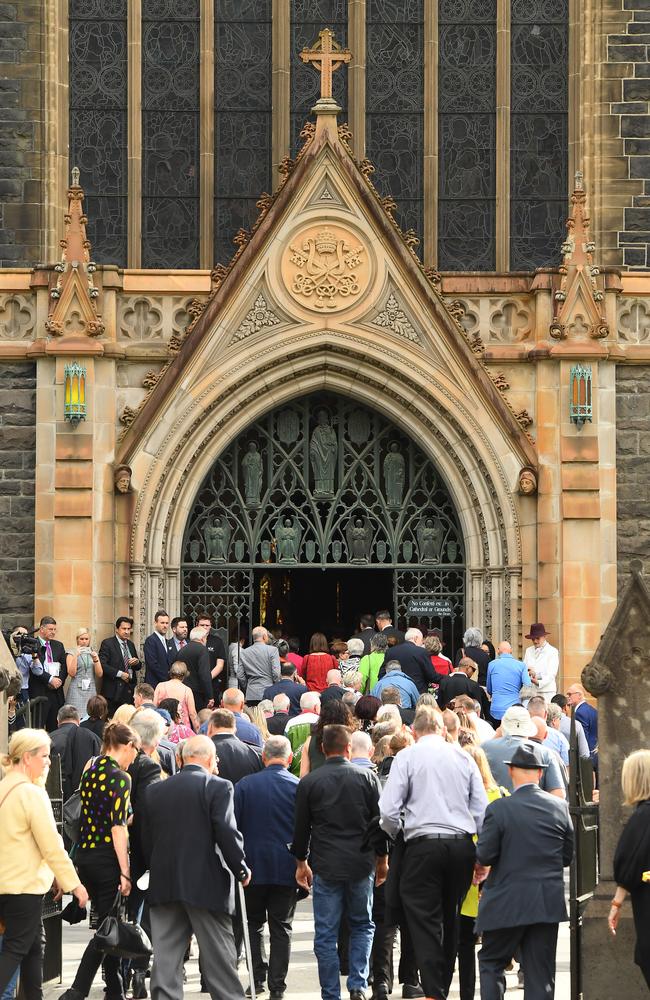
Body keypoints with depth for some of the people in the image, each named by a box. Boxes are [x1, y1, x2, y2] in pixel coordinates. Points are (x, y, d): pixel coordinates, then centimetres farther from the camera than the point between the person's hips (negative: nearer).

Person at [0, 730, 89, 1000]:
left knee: (35, 943, 16)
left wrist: (53, 876, 20)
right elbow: (52, 846, -17)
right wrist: (74, 884, -10)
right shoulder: (32, 793, -17)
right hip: (24, 884, -8)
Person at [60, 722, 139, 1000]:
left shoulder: (90, 771, 10)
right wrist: (125, 872, -18)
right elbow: (118, 828, -17)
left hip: (84, 855, 8)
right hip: (107, 859, -8)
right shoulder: (120, 777, -12)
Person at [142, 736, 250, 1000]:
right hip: (207, 885, -4)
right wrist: (241, 870, -2)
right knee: (219, 958, 4)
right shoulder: (218, 787, -7)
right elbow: (227, 833, -14)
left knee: (165, 960, 4)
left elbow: (146, 839, 10)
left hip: (163, 886, 4)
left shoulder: (155, 790, 9)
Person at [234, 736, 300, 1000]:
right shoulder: (299, 787, -5)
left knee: (253, 922, 16)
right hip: (287, 868, 0)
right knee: (281, 927, 5)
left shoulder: (245, 785, -3)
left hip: (253, 865, 0)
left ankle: (258, 977, 5)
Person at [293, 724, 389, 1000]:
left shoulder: (309, 782, -2)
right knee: (362, 926, 16)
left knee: (326, 934, 4)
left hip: (325, 866, -1)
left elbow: (301, 827, 4)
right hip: (361, 864, 1)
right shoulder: (367, 777, -1)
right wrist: (382, 858, 16)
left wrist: (301, 862, 17)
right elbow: (379, 820, 3)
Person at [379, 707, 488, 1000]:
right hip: (462, 844, 4)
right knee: (450, 922, 15)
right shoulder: (464, 758, 10)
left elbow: (388, 810, -7)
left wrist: (394, 835, 13)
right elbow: (482, 809, 9)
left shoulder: (407, 757, -1)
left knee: (425, 924, -3)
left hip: (423, 845, -4)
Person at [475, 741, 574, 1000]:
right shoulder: (559, 808, 0)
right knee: (541, 971, 7)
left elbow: (484, 855, -11)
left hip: (507, 903, -3)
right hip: (548, 904, 3)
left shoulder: (498, 809, -13)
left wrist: (480, 863, 11)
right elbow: (568, 855, 8)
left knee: (491, 962, 11)